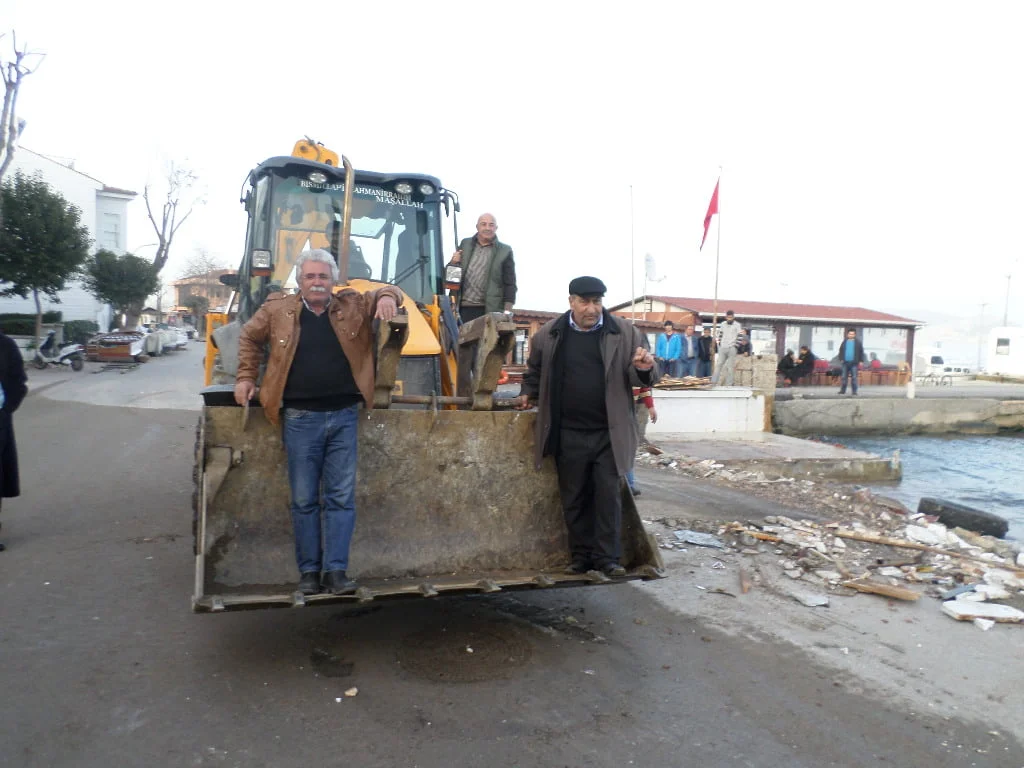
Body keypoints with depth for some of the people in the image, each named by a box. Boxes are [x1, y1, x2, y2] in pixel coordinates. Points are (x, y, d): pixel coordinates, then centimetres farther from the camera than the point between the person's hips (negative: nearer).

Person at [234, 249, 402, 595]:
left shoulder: (353, 306, 5)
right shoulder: (277, 309, 5)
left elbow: (386, 293, 13)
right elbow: (249, 337, 20)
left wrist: (387, 296, -11)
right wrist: (246, 377, 13)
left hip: (343, 417, 1)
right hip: (300, 419, 0)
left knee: (342, 498, 1)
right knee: (304, 499, 6)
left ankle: (336, 570, 8)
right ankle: (308, 571, 17)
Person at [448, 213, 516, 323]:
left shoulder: (505, 251, 4)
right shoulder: (465, 244, 13)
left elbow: (510, 284, 2)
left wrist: (507, 311, -6)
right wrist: (453, 263, -4)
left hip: (489, 311, -3)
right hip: (462, 309, 3)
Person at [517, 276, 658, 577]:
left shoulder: (624, 333, -3)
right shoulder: (549, 334, 1)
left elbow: (641, 378, 1)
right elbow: (535, 370, 20)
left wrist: (644, 369, -19)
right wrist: (528, 393, 12)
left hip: (609, 433, -2)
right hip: (569, 434, 2)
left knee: (609, 496, 2)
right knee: (574, 498, 11)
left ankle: (608, 557, 13)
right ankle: (581, 556, 23)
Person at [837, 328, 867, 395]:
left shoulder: (858, 342, 3)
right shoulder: (844, 342, 10)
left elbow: (861, 352, 4)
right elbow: (841, 351, 15)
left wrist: (861, 361, 0)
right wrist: (841, 359, 6)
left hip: (854, 363, -2)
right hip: (845, 362, 3)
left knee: (854, 378, -1)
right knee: (844, 377, 6)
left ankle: (854, 392, 3)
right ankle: (842, 390, 13)